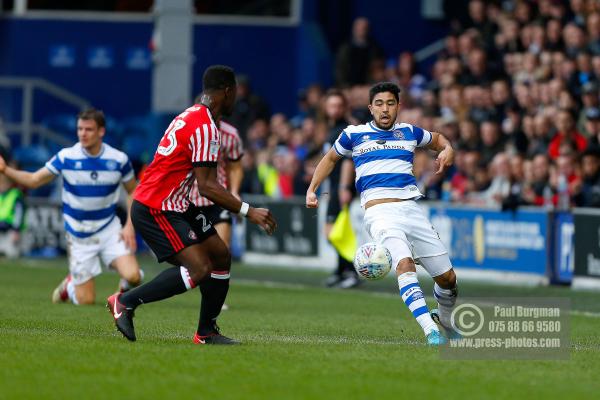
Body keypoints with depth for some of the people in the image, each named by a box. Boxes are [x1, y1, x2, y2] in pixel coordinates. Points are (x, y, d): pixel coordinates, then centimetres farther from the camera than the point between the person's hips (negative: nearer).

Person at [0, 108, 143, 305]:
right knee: (86, 300, -2)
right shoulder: (66, 157, -12)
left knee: (132, 275, -23)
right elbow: (33, 180, -7)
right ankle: (70, 285, 35)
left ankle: (126, 287, 16)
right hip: (79, 235, -1)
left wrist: (130, 225, -6)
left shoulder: (118, 159, -9)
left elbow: (133, 191, 5)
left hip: (109, 229, 1)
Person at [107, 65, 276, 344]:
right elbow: (206, 186, -22)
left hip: (175, 206, 11)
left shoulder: (191, 116, 13)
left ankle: (206, 332, 14)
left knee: (221, 256, 9)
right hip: (155, 210, -11)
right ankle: (126, 302, -9)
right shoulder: (205, 127, -18)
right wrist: (248, 211, -20)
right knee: (199, 269, -19)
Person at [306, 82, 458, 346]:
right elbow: (330, 158, 30)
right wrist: (312, 189, 19)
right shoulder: (354, 135, 12)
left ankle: (444, 321, 35)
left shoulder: (409, 133, 17)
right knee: (405, 263, -32)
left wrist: (447, 150, 12)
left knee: (448, 278, 4)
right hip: (380, 211, -4)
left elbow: (438, 139, 35)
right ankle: (430, 331, -42)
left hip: (411, 208, 4)